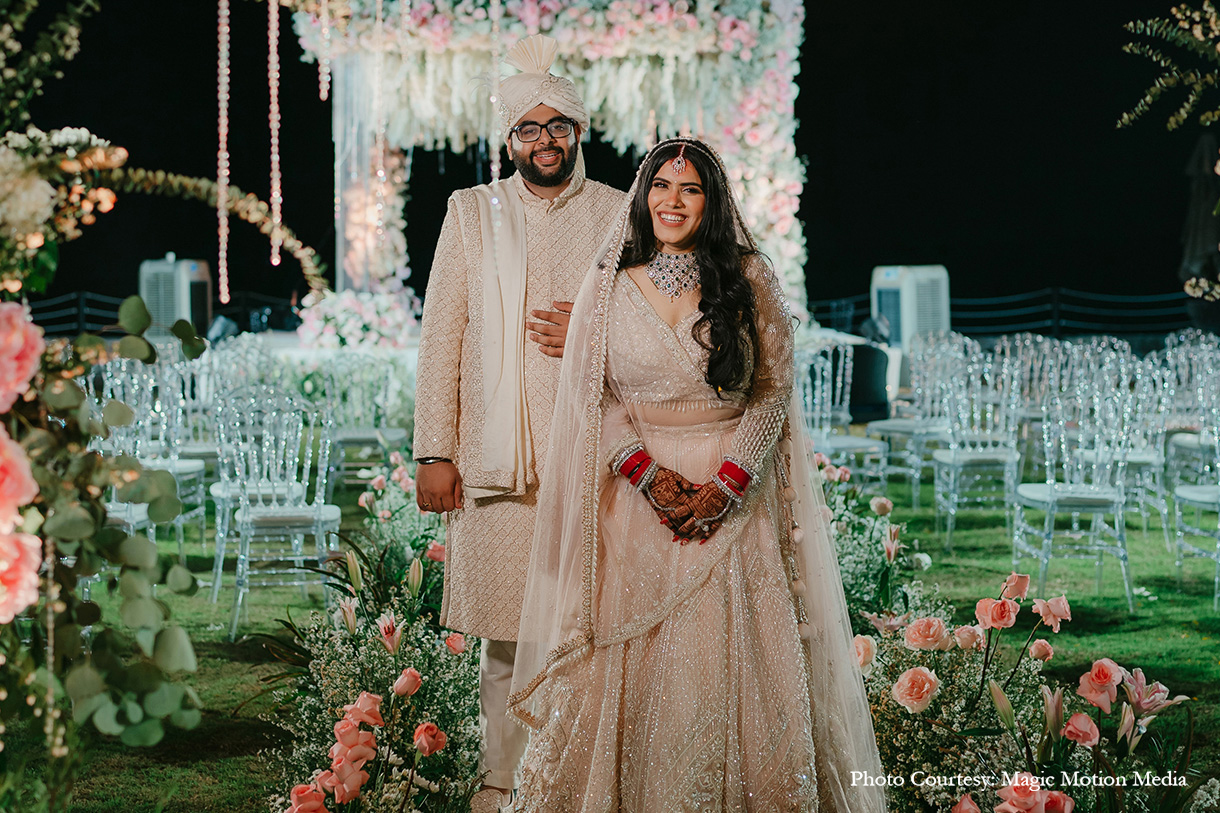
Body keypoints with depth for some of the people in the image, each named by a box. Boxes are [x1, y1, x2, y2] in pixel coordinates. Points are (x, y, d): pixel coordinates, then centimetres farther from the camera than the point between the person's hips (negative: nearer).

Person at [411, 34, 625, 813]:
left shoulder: (621, 215, 10)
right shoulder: (472, 212, 11)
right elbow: (440, 336, 8)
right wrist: (435, 452, 1)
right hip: (497, 457, 0)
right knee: (506, 634, 2)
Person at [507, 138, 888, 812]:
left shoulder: (749, 282, 2)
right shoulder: (610, 284, 5)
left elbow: (774, 391, 0)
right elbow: (592, 398, 4)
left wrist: (726, 485, -12)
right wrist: (647, 474, -11)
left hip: (734, 499, -1)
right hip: (638, 497, 1)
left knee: (733, 662, -2)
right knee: (635, 662, 0)